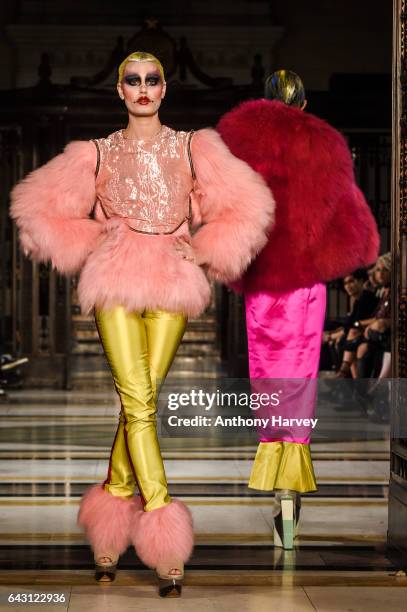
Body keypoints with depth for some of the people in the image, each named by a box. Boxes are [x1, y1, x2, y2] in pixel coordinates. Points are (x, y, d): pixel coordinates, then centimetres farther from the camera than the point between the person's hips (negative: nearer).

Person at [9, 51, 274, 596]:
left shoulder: (192, 148, 12)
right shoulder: (98, 153, 12)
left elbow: (244, 206, 8)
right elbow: (41, 207, 13)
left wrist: (199, 252, 1)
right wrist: (96, 246, 5)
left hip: (173, 281, 1)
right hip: (116, 281, -1)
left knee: (142, 399, -2)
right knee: (137, 401, -12)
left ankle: (113, 501, 15)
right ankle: (163, 535, -13)